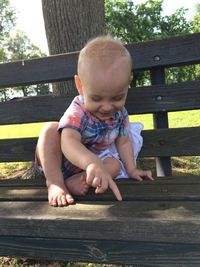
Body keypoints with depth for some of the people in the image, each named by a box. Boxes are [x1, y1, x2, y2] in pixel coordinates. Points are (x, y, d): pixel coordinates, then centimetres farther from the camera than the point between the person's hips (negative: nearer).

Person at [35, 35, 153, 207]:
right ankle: (55, 183, -34)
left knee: (115, 165, -20)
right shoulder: (77, 112, -34)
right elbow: (69, 141, -54)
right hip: (65, 160, -5)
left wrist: (131, 170, -6)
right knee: (51, 129, -30)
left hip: (96, 160, 5)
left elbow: (123, 142, 2)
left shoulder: (120, 113, -13)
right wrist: (92, 163, -73)